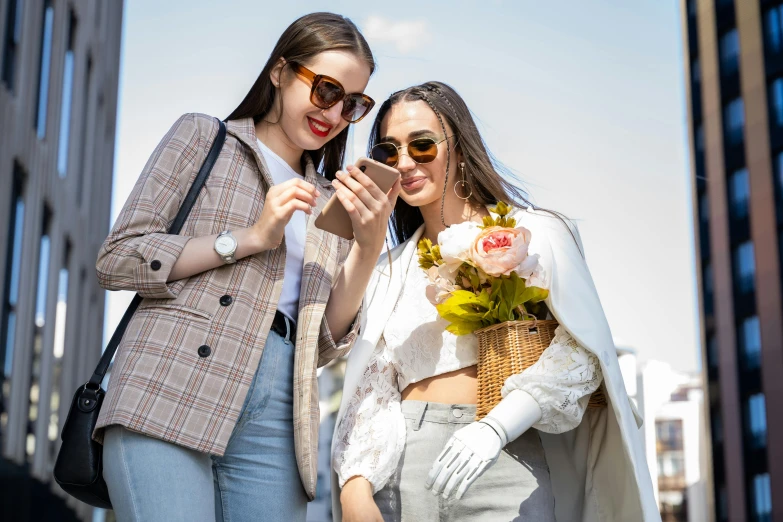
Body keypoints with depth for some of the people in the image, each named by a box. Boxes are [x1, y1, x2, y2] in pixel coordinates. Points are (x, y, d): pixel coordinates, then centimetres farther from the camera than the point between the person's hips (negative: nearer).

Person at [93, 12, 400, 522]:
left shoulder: (331, 201, 22)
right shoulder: (204, 137, 11)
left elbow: (326, 343, 13)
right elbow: (117, 260, 2)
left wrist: (369, 246, -1)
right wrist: (251, 238, -4)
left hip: (275, 422, 4)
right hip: (170, 396, -4)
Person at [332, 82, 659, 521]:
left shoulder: (531, 234, 1)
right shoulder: (390, 273, 16)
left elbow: (579, 352, -9)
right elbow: (371, 388, 8)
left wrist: (495, 428, -22)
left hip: (500, 468, -4)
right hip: (400, 469, 4)